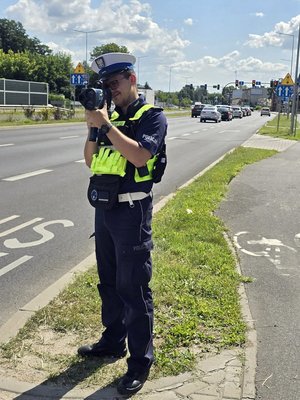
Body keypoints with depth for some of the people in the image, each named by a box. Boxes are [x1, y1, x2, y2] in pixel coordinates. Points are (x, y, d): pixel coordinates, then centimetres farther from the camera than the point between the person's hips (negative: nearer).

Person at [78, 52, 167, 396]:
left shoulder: (152, 116, -6)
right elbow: (91, 161, 10)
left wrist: (105, 125, -20)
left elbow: (140, 156, -23)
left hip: (131, 211, -7)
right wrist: (93, 127, -4)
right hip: (104, 208, 7)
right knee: (108, 282, 18)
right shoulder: (111, 116, 12)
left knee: (133, 288, 0)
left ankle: (140, 361, 14)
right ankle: (112, 341, 36)